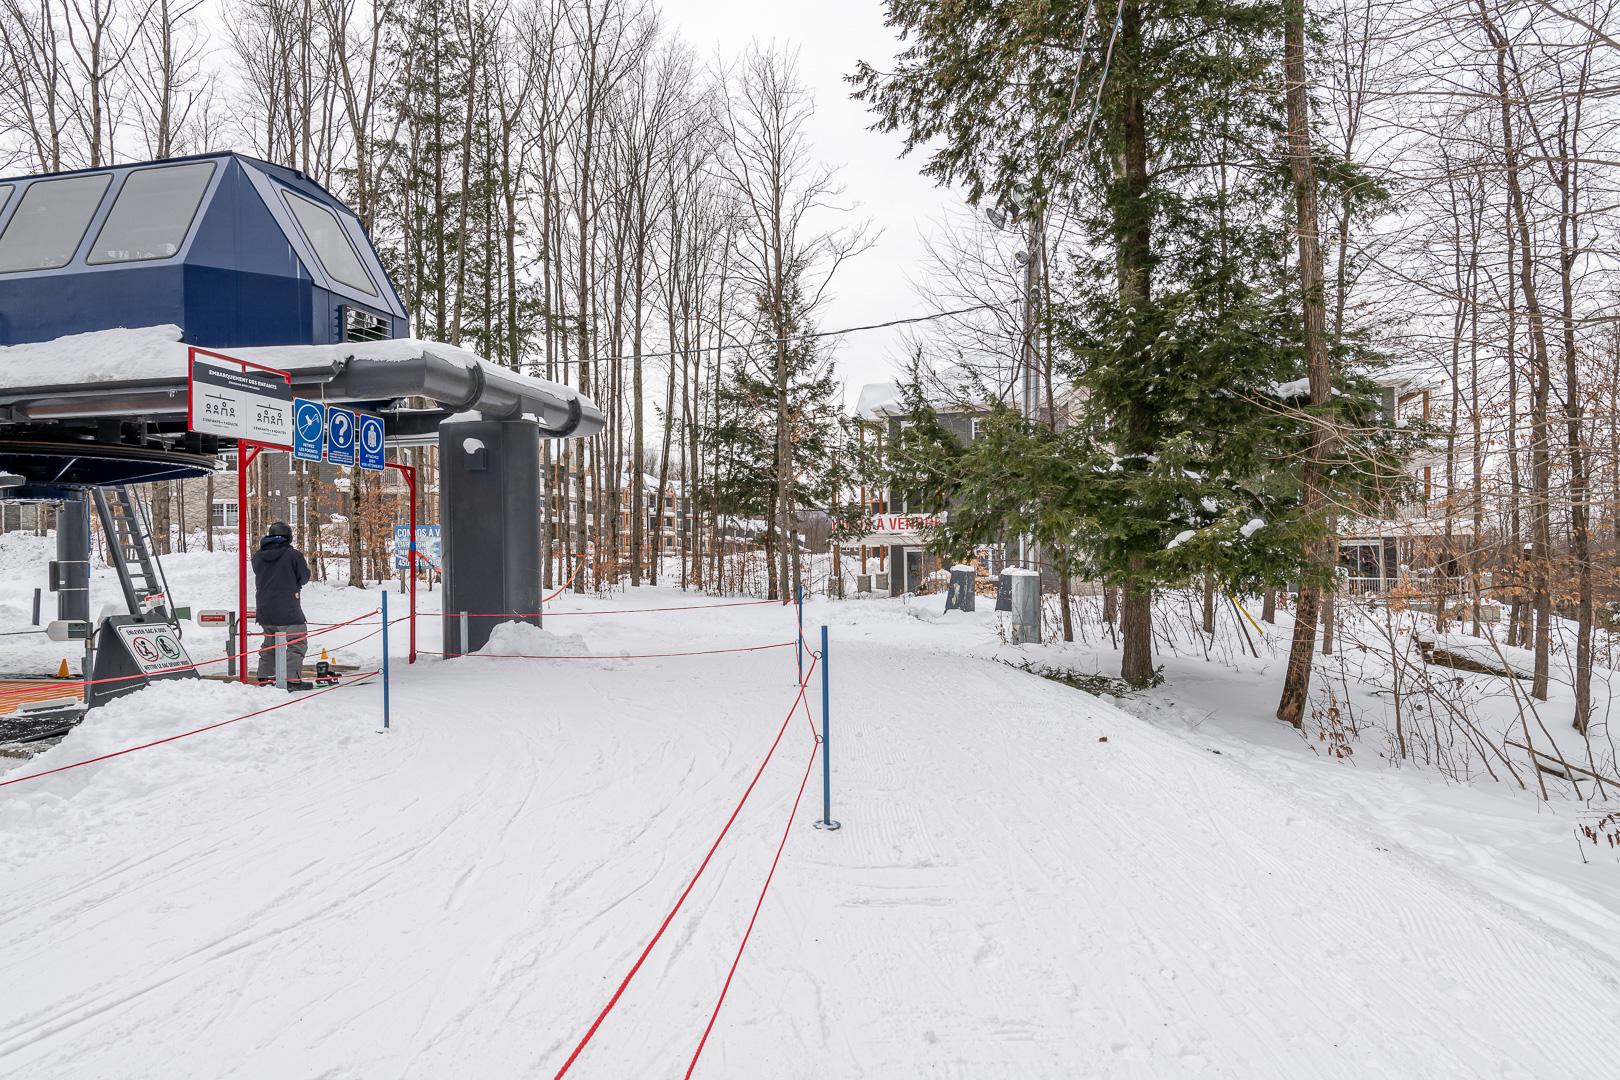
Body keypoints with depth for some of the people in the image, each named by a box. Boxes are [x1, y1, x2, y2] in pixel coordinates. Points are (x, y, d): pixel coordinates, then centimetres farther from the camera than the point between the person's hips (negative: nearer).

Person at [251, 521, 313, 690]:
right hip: (287, 610, -6)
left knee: (270, 644, 22)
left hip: (263, 610, 7)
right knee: (296, 643, -1)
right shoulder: (293, 554, -12)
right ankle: (292, 679, -8)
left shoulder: (257, 556, 5)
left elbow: (260, 576, 16)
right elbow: (304, 578, -3)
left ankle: (264, 677, 24)